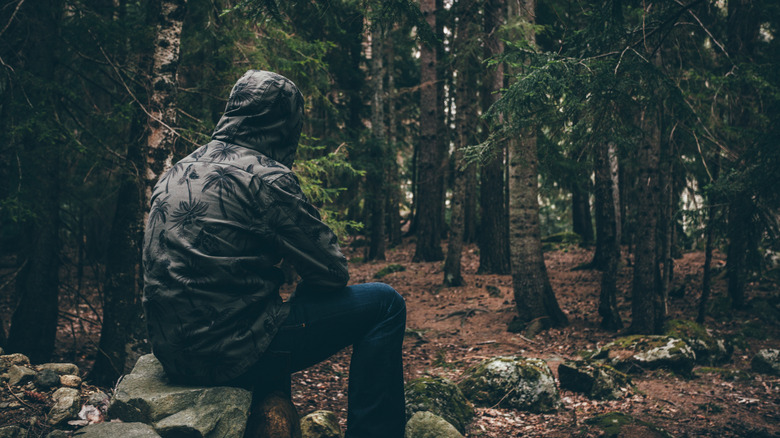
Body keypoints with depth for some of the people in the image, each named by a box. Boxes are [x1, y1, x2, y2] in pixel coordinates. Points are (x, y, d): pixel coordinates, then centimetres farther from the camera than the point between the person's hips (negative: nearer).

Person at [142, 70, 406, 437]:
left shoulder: (177, 172, 11)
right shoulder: (266, 177, -13)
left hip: (172, 351, 9)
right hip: (231, 352, -9)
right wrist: (301, 294, 12)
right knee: (384, 304, -2)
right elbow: (332, 272, -10)